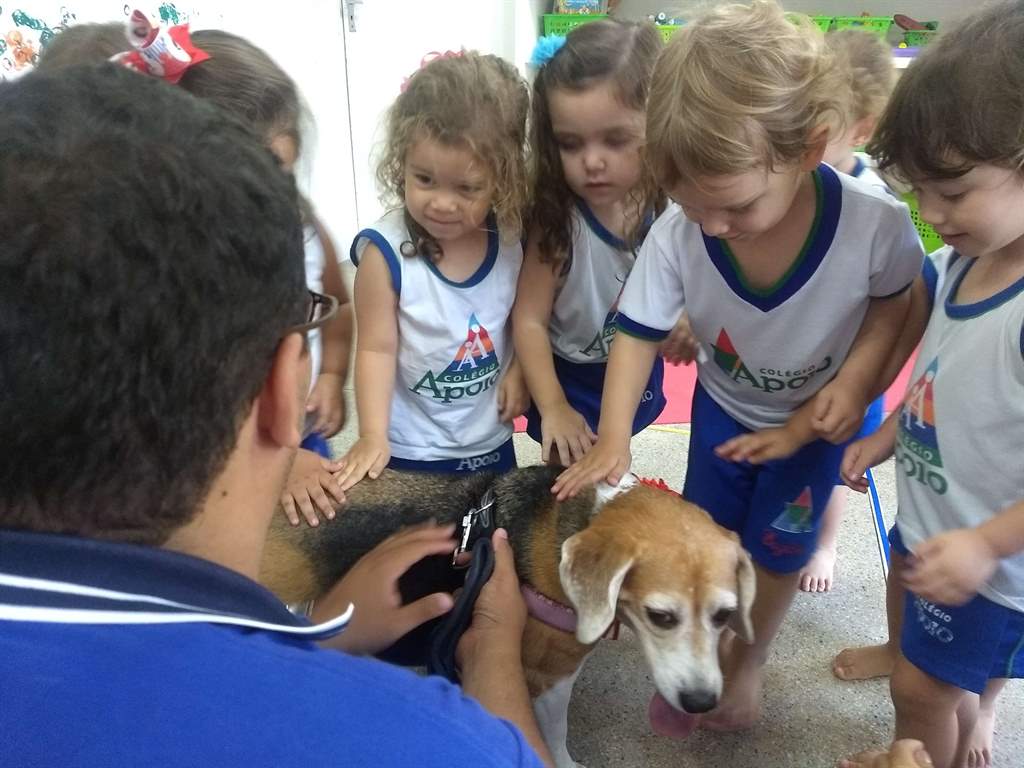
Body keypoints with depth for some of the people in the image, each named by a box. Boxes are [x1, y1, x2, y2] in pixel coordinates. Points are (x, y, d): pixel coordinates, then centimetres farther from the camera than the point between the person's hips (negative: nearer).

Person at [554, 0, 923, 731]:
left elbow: (896, 301, -11)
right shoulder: (676, 234, -32)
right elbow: (639, 334, -21)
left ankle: (749, 659, 42)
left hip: (818, 414, -1)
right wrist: (613, 439, -30)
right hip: (722, 404, 1)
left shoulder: (875, 222, -33)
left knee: (777, 548, 13)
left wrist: (856, 379, -25)